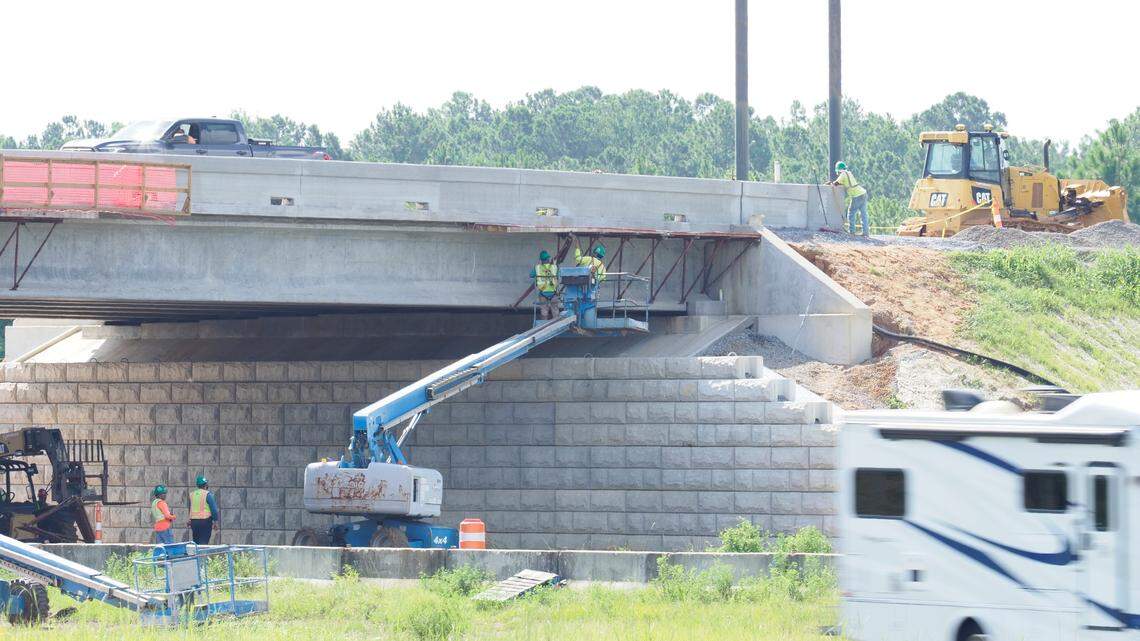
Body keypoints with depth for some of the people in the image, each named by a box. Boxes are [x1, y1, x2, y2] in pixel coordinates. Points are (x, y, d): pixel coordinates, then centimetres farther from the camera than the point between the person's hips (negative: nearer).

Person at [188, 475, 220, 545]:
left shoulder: (192, 494, 8)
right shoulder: (207, 494, -10)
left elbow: (190, 509, 13)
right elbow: (214, 509, -12)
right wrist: (215, 521, -6)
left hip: (193, 521, 5)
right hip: (205, 520, -5)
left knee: (196, 542, 11)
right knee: (204, 542, -6)